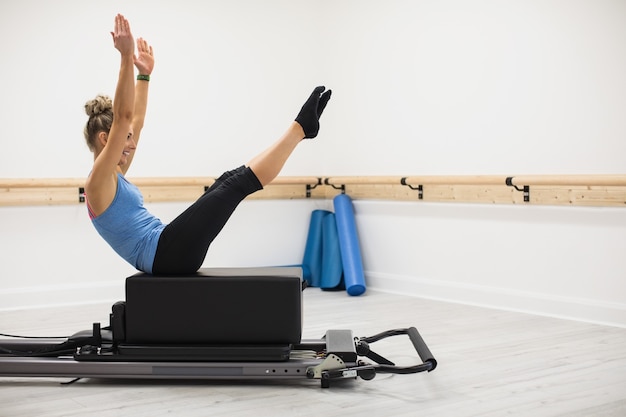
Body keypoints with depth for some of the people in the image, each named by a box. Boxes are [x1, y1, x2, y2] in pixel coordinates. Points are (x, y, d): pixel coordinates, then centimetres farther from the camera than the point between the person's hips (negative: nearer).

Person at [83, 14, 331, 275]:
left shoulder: (113, 175, 18)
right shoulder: (98, 180, -9)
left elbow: (135, 122, 26)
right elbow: (122, 117, -22)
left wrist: (144, 73, 28)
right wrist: (126, 58, -25)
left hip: (166, 254, 10)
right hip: (166, 255, -10)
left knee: (229, 181, 8)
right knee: (237, 184, -11)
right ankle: (300, 127, -3)